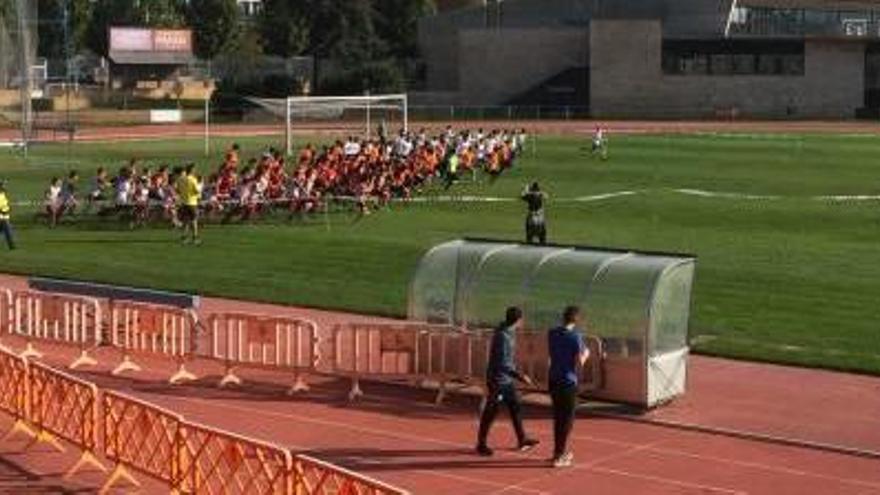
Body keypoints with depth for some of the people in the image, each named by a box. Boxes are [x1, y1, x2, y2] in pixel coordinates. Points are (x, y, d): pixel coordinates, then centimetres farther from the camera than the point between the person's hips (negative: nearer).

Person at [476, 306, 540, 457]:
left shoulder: (509, 333, 5)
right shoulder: (503, 336, -24)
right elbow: (502, 364, -28)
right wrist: (520, 376, -30)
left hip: (507, 380, 9)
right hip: (498, 380, -9)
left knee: (516, 407, 15)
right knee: (490, 413, 1)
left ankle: (522, 440, 25)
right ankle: (481, 444, 12)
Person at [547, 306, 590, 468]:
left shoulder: (552, 334, 3)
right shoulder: (576, 336, -15)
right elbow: (579, 362, -15)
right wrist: (585, 354, 6)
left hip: (554, 380, 6)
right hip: (568, 381, -6)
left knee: (558, 417, 18)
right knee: (567, 419, 2)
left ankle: (560, 451, 28)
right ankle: (559, 457, 2)